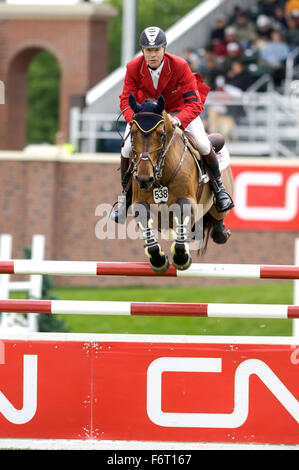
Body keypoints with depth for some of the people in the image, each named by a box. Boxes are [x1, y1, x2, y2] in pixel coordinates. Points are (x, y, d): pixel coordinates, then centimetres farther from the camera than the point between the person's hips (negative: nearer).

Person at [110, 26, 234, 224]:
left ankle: (218, 186, 10)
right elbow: (126, 100, -19)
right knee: (127, 148, -15)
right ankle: (126, 197, 8)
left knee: (203, 144, -18)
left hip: (179, 108, -2)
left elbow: (194, 103, -30)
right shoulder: (134, 68, -24)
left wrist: (178, 120, -49)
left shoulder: (180, 66, -30)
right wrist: (135, 120, -41)